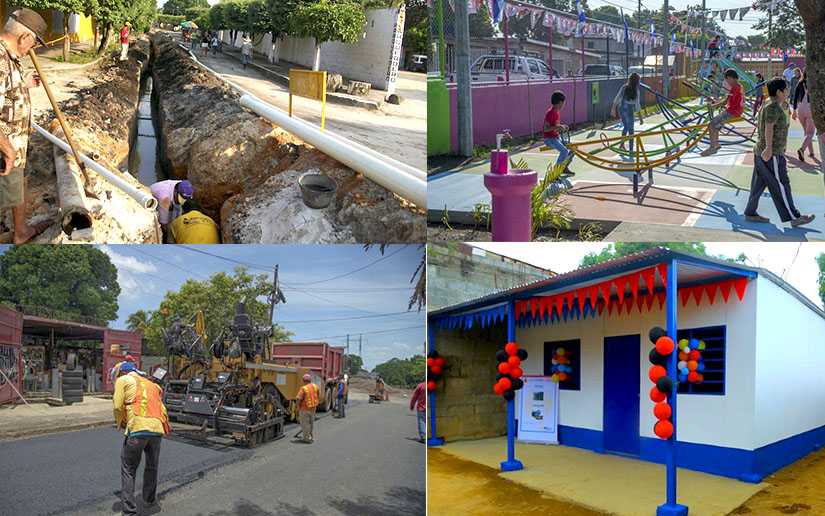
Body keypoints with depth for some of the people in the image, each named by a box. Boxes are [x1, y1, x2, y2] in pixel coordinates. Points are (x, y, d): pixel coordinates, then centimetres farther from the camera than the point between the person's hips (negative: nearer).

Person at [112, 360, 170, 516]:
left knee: (128, 470, 5)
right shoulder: (151, 384, 28)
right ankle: (149, 500, 36)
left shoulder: (123, 380, 12)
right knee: (152, 467, 25)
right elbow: (162, 409, 22)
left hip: (137, 429, -5)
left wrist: (120, 423, 17)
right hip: (157, 429, 5)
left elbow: (118, 405, 1)